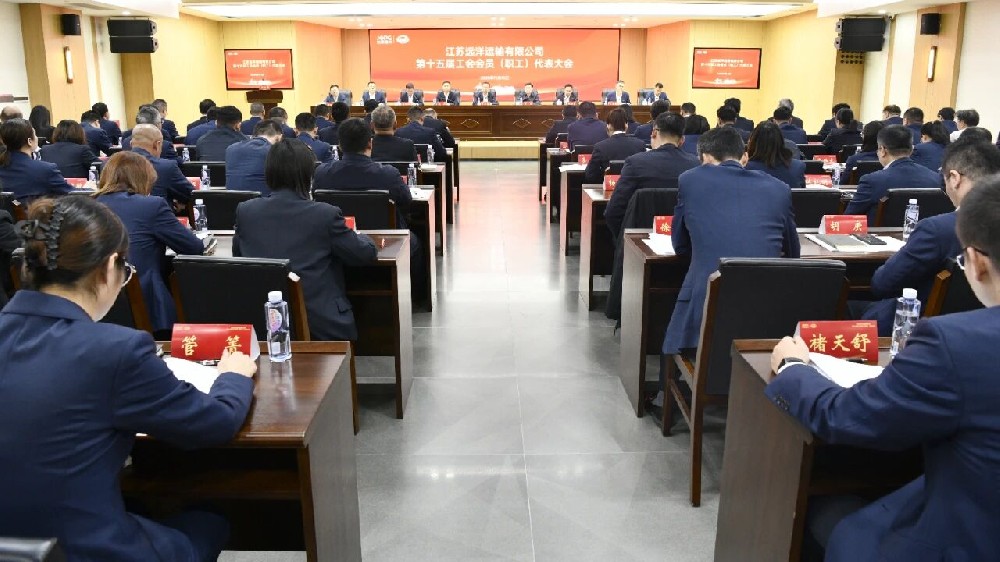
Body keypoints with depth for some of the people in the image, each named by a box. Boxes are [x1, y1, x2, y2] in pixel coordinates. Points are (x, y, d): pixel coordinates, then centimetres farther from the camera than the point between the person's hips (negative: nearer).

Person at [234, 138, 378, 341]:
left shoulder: (244, 211, -2)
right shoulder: (326, 214, -13)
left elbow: (237, 253, 16)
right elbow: (366, 254, -1)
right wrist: (363, 239, 22)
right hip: (321, 326, -3)